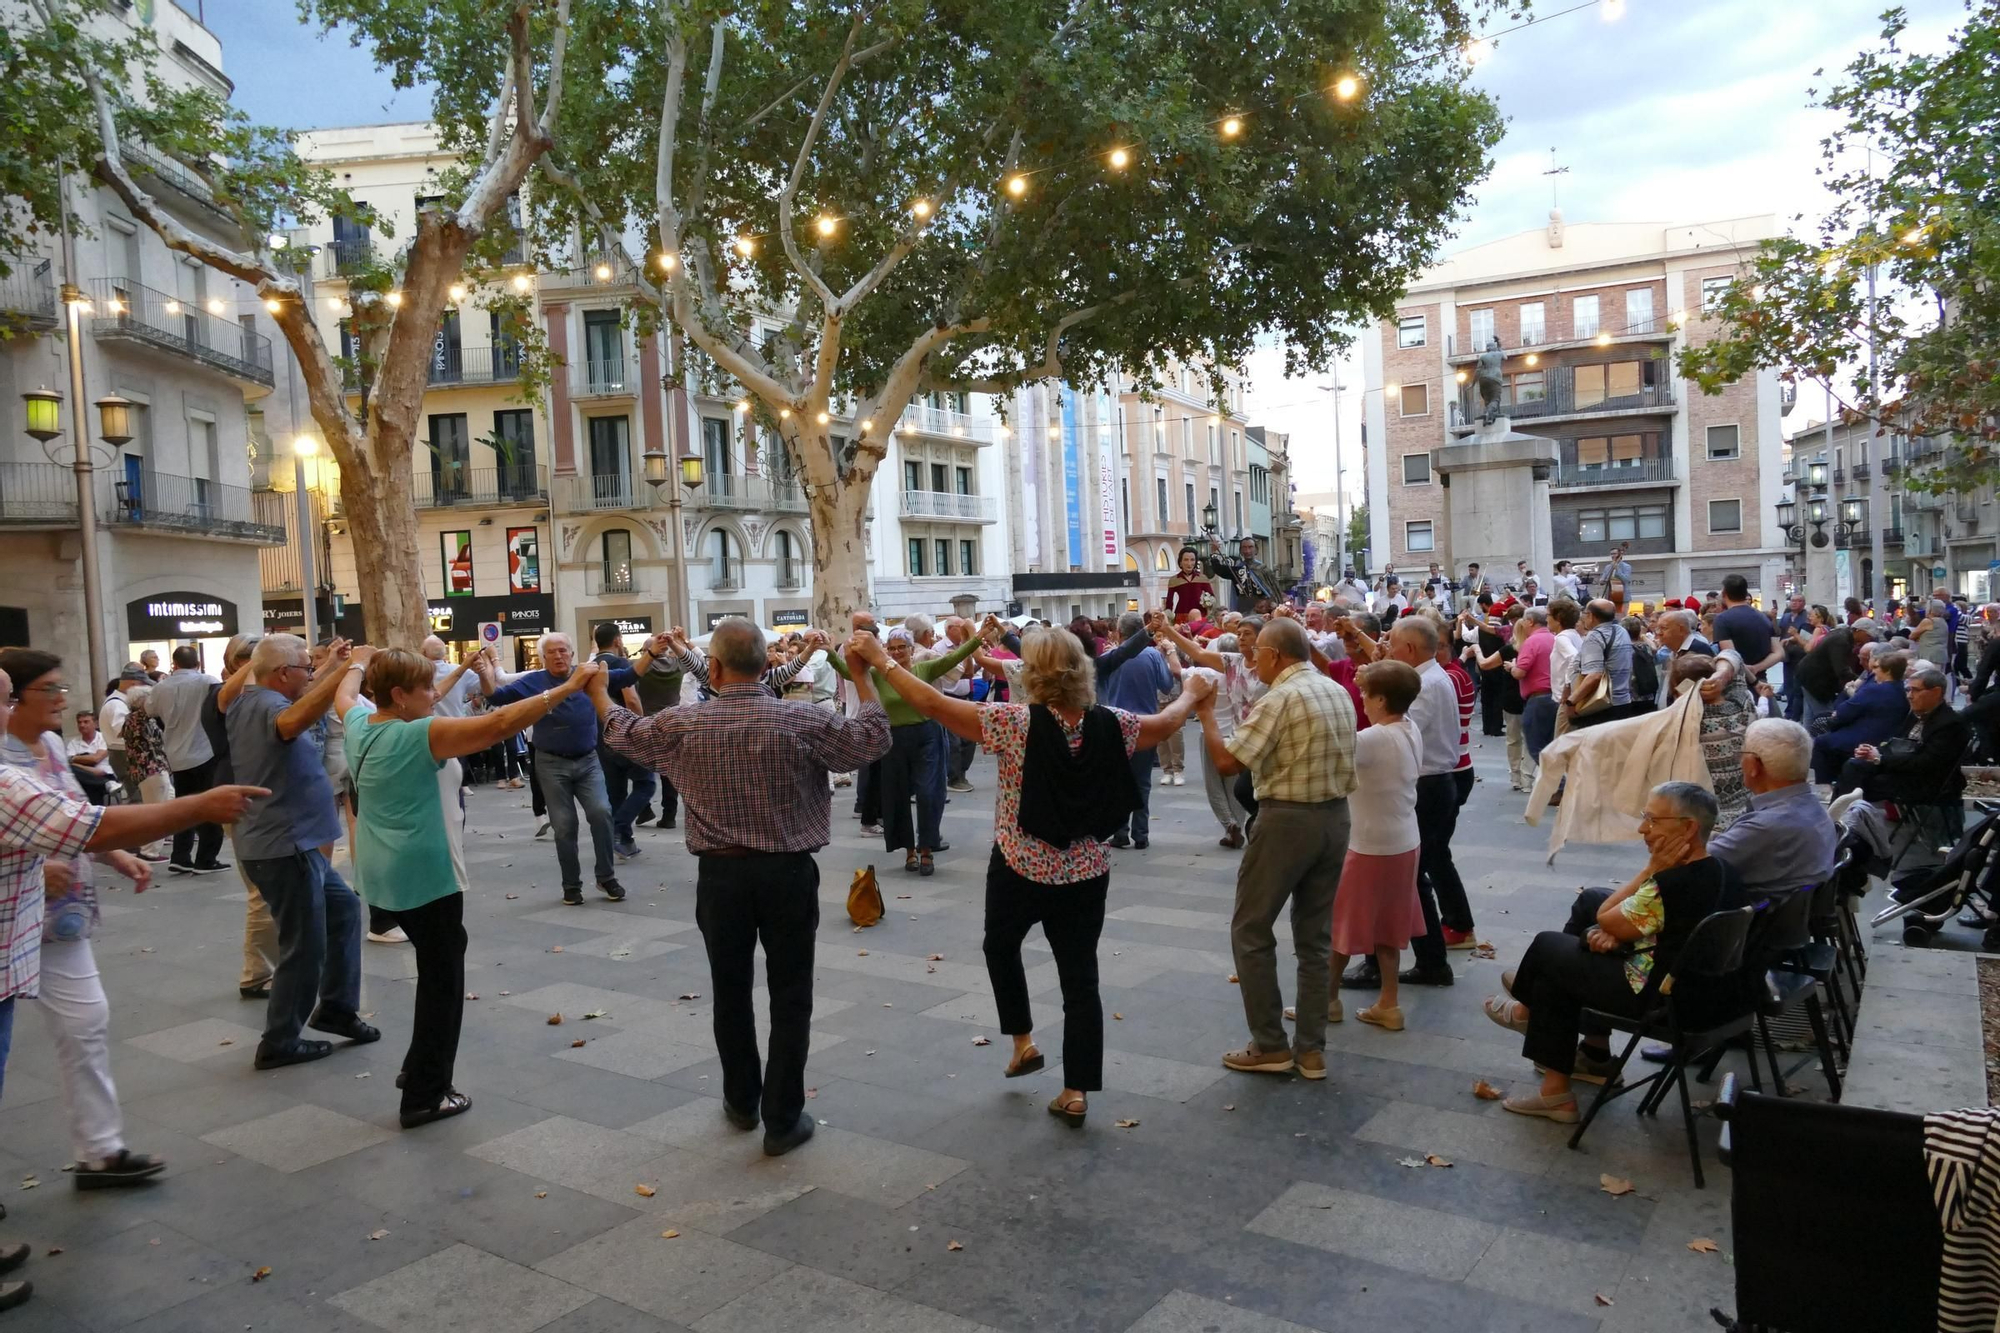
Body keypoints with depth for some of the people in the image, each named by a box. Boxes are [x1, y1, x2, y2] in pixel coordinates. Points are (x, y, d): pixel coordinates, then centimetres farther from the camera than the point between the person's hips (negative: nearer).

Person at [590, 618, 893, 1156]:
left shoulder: (683, 725, -6)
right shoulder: (803, 722, -11)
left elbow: (624, 733, 13)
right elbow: (874, 739, 0)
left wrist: (598, 690, 32)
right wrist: (862, 676, 11)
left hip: (721, 874, 2)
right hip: (788, 872, -1)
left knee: (731, 992, 18)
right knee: (789, 997, 7)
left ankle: (742, 1101, 33)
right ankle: (783, 1119, 12)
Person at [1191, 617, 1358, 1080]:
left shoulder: (1280, 698, -16)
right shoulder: (1339, 692, 9)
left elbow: (1228, 762, -18)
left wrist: (1204, 712, -7)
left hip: (1287, 819, -8)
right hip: (1335, 816, 8)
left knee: (1250, 932, 6)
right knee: (1316, 936, 13)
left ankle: (1270, 1045, 9)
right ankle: (1311, 1049, 17)